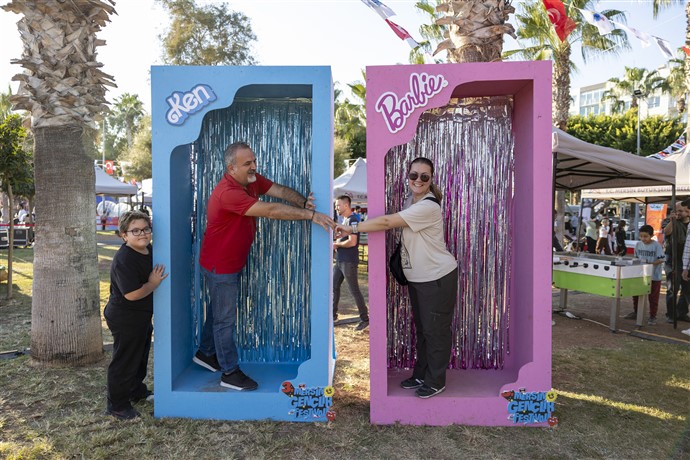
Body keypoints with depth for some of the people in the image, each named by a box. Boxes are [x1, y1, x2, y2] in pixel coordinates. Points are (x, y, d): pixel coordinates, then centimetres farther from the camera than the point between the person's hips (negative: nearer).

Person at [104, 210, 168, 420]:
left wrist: (155, 280, 2)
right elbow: (132, 294, -30)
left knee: (141, 356, 25)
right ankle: (117, 406, 22)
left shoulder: (150, 251, 1)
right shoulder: (123, 260, -26)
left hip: (142, 316, 9)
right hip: (125, 318, -9)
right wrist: (153, 283, -18)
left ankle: (137, 391, 46)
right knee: (124, 361, 5)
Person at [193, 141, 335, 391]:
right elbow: (270, 210, -39)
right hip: (220, 266, -9)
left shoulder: (252, 180, -5)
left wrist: (304, 202, -32)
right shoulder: (228, 193, -32)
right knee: (225, 318, 4)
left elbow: (281, 190, -11)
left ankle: (206, 353, 45)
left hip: (232, 262, 9)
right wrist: (310, 215, -40)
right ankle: (230, 373, 19)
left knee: (218, 310, 24)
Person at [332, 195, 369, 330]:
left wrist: (336, 244, -12)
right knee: (334, 287, 14)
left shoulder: (352, 220, -16)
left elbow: (352, 242, -26)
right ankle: (333, 315, 26)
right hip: (340, 260, 10)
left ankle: (365, 319, 9)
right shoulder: (344, 219, 14)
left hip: (349, 261, -10)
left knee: (354, 291, -2)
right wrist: (335, 242, 5)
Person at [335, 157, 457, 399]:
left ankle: (435, 381, 23)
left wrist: (352, 228, -26)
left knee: (435, 329, 5)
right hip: (417, 277, 9)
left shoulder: (428, 206, -24)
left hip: (438, 277, -9)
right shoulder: (409, 200, 5)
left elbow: (387, 222, -29)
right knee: (421, 327, 19)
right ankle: (421, 374, 34)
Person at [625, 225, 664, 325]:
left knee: (653, 298, 6)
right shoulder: (638, 244, 1)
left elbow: (661, 259, -15)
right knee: (636, 294, 14)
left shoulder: (656, 245, -13)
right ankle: (636, 312, 30)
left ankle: (652, 316, 16)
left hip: (654, 276, -5)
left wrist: (650, 263, -25)